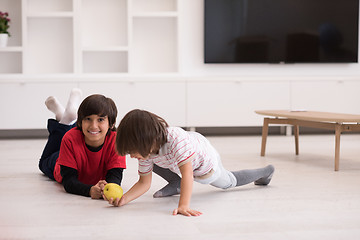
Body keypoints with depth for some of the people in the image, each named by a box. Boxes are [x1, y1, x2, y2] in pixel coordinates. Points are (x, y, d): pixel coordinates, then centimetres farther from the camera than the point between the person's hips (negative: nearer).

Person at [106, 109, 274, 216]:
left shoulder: (176, 139, -51)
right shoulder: (146, 151, -29)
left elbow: (187, 173, -55)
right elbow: (144, 183, -21)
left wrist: (183, 206, -64)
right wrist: (124, 199, -39)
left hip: (205, 161, -5)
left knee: (228, 182, 19)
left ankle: (263, 173, 47)